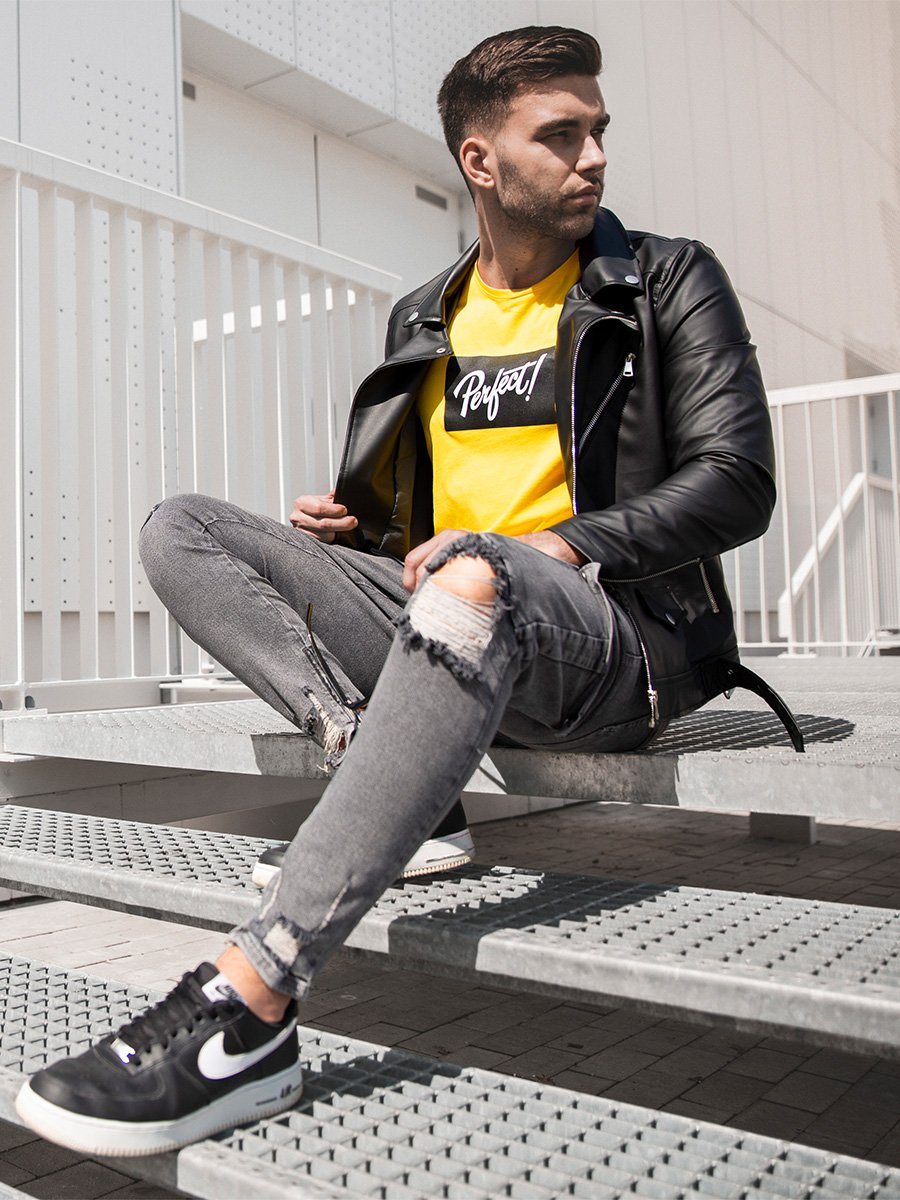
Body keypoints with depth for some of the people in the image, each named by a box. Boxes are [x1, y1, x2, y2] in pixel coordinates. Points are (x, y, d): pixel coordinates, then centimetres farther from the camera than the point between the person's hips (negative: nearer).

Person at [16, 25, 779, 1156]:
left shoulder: (668, 281, 7)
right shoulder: (423, 319, 18)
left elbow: (736, 480, -3)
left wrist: (558, 547, -16)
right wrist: (356, 526, 2)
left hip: (616, 637, -5)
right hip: (445, 629, 5)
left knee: (472, 574, -41)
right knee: (183, 530, -6)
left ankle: (245, 1011, -42)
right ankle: (388, 781, -22)